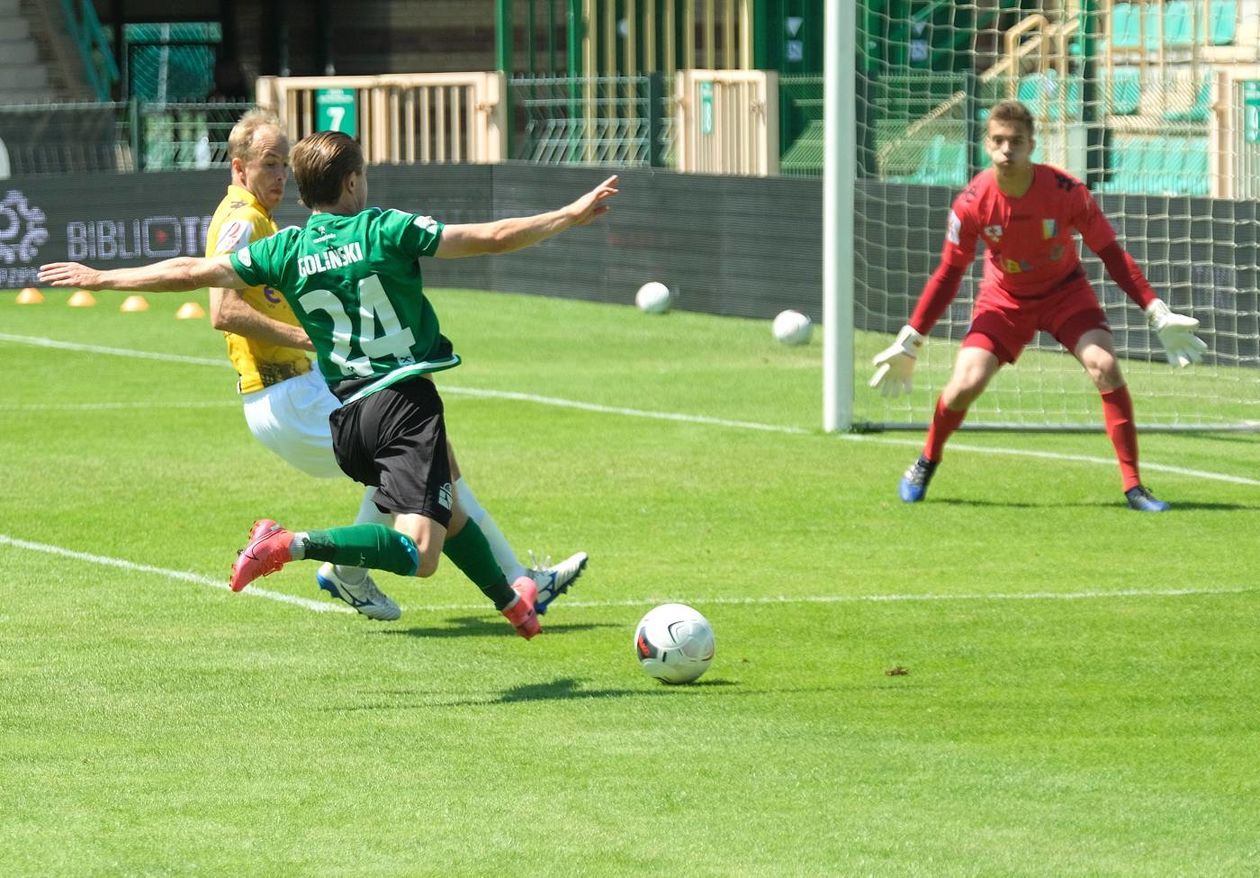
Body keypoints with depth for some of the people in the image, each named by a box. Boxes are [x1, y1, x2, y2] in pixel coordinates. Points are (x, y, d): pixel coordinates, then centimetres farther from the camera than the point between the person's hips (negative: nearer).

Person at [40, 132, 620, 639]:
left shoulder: (286, 251, 5)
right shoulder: (386, 230, -5)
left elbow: (189, 273, 6)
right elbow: (493, 238, -7)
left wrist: (100, 279, 17)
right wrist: (572, 215, 2)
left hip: (345, 418, 7)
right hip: (404, 401, -7)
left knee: (447, 513, 28)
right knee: (419, 553, -16)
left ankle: (513, 603, 41)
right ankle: (294, 545, -29)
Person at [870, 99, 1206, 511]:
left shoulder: (1067, 191, -25)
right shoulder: (972, 202, -22)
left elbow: (1111, 254, -13)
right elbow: (949, 273, -8)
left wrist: (1158, 315, -16)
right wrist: (909, 343, -7)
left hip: (1065, 291, 0)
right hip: (1003, 298, 0)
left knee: (1105, 366, -23)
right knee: (965, 384, -16)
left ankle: (1133, 486, -15)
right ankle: (925, 465, 15)